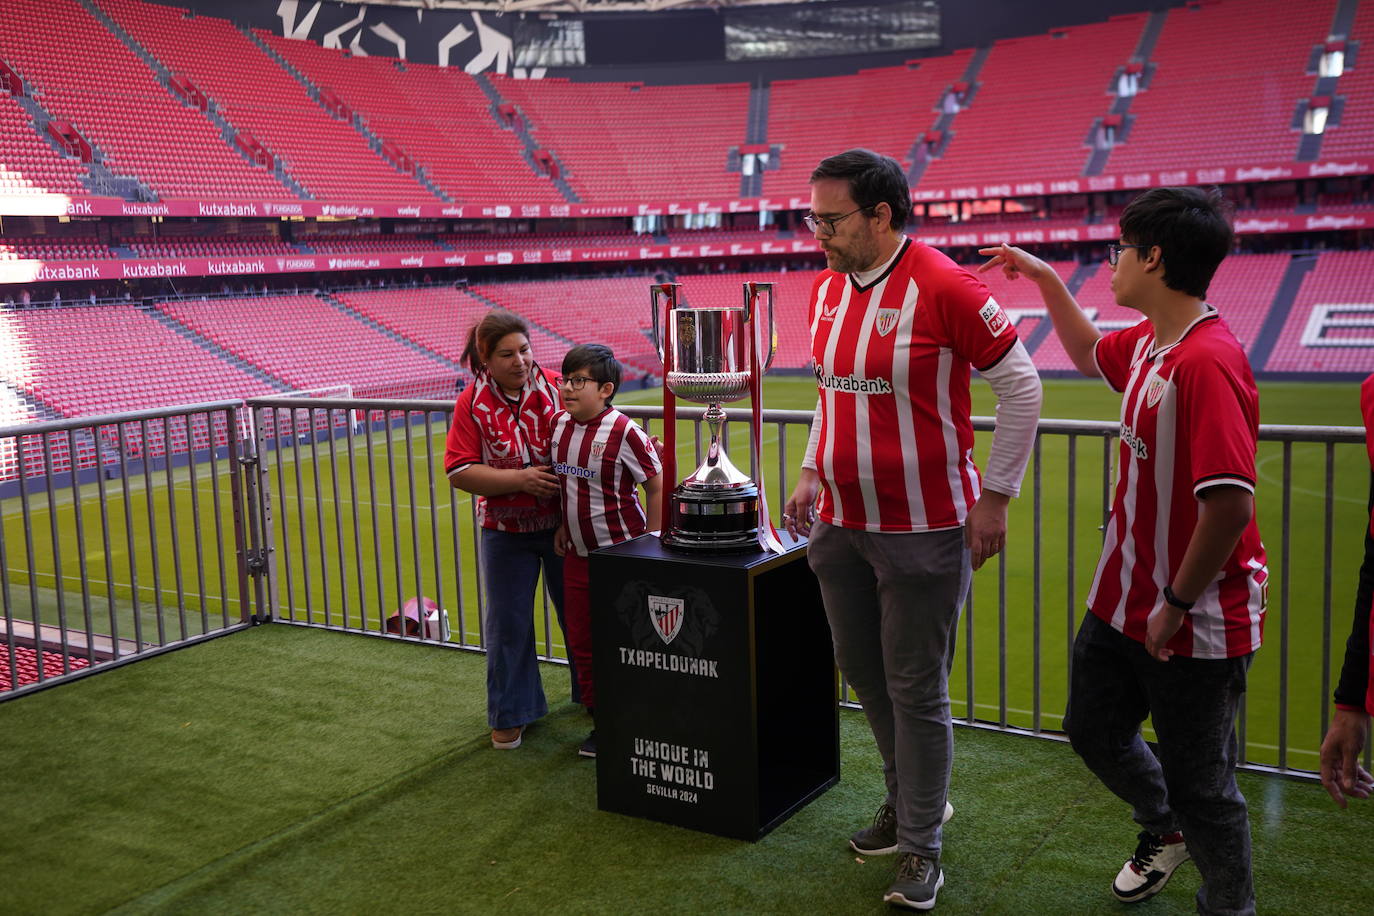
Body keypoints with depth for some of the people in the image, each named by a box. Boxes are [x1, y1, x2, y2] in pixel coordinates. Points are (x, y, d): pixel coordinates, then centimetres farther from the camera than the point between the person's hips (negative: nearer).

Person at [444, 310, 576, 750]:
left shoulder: (556, 388, -9)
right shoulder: (473, 403, -9)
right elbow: (459, 472, -13)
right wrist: (520, 479, -22)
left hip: (563, 526, 1)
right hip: (506, 532, 0)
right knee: (508, 622, 8)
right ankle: (510, 714, 24)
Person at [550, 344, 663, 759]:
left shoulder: (623, 432, -17)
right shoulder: (558, 425, 3)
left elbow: (657, 486, -11)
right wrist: (563, 525, 11)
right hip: (578, 553, 7)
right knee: (582, 643, 12)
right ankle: (601, 721, 26)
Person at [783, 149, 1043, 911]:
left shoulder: (943, 287, -16)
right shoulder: (825, 290, 6)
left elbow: (1020, 386, -10)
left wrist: (994, 497, -11)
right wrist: (814, 471, 10)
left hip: (921, 531, -7)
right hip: (839, 526, 7)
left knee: (915, 690, 3)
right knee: (862, 671, 17)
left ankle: (919, 845, 20)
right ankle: (910, 798, 39)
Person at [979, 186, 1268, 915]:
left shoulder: (1207, 361, -27)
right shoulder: (1146, 343, 3)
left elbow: (1230, 503, -31)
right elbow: (1088, 354, 28)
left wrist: (1177, 603, -21)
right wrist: (1046, 279, 24)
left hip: (1195, 624, -9)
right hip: (1124, 601, 9)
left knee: (1198, 781, 7)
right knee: (1093, 729, 25)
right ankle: (1164, 830, 51)